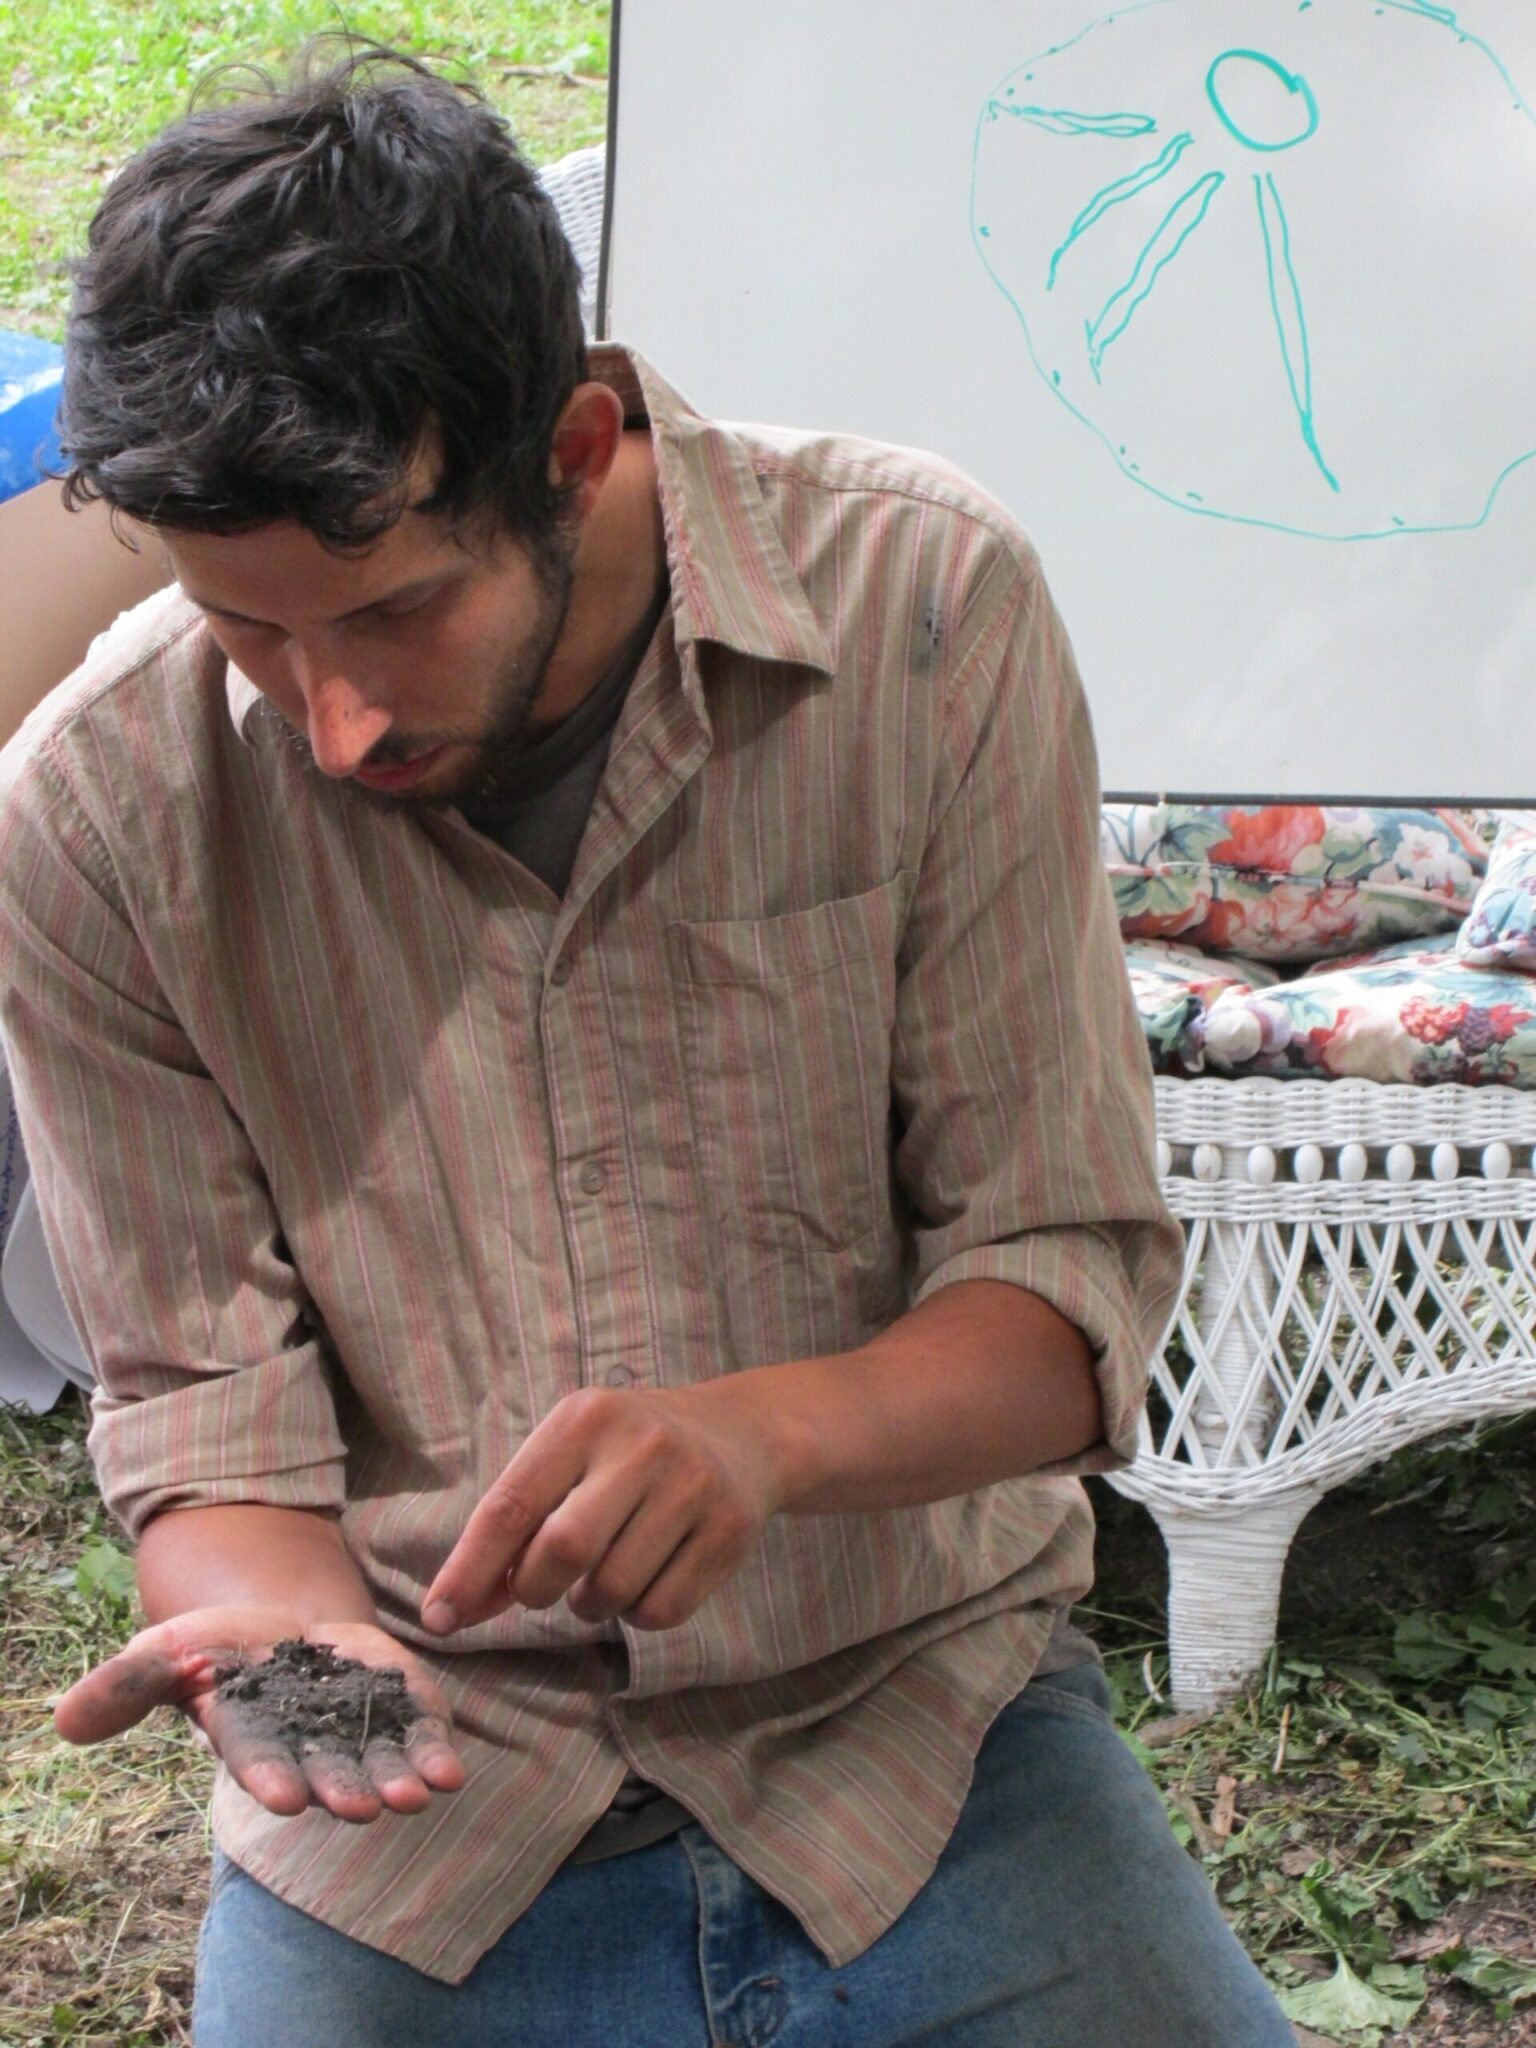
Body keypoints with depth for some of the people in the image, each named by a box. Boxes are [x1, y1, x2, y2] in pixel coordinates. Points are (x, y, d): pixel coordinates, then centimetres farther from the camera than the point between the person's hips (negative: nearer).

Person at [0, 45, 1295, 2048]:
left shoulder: (922, 605, -13)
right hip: (418, 1786, 1)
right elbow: (204, 1400, -3)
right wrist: (282, 1629, -25)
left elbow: (1071, 1289, -10)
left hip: (915, 1708, 0)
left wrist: (768, 1426, -29)